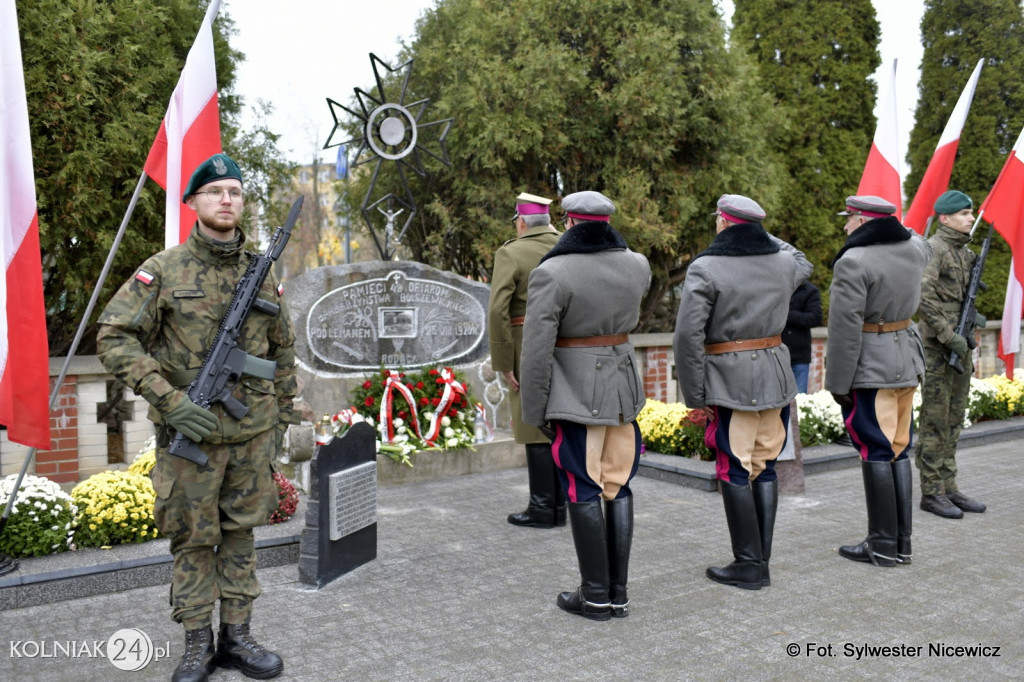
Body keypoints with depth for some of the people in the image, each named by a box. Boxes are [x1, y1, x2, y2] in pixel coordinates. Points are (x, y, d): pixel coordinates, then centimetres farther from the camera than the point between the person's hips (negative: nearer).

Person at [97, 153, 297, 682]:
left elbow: (282, 350, 16)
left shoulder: (262, 275, 6)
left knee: (240, 533, 12)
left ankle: (236, 637, 25)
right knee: (192, 539, 7)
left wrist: (283, 415, 15)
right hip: (190, 432, -3)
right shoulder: (164, 271, -6)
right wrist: (170, 401, -18)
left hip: (253, 434, 4)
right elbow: (113, 338, -11)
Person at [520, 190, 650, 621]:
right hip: (624, 386, 6)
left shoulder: (552, 274, -15)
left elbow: (537, 351, -17)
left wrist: (534, 411, -7)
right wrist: (603, 239, 40)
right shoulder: (637, 266, 1)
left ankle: (595, 595, 12)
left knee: (583, 492, 3)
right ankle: (618, 593, 18)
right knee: (618, 487, 12)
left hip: (575, 392, -5)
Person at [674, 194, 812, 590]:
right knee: (765, 467, 14)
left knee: (735, 472, 2)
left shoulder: (705, 268, -12)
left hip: (730, 383, -6)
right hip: (775, 377, 6)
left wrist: (695, 396, -10)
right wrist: (764, 235, 30)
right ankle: (762, 558, 21)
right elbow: (803, 264, 34)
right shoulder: (784, 263, 6)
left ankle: (749, 565, 8)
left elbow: (688, 336, -17)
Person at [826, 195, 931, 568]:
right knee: (898, 450, 13)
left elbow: (845, 329, -20)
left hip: (871, 369, -8)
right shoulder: (911, 250, 6)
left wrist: (838, 383, -14)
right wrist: (891, 225, 43)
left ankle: (883, 546, 6)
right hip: (907, 360, 8)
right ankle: (902, 543, 19)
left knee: (875, 453, -1)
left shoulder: (853, 262, -18)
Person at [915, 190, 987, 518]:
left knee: (953, 421, 12)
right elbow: (922, 297, -22)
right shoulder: (933, 249, -12)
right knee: (934, 423, -3)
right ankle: (932, 492, 5)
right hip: (937, 348, -9)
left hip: (960, 347, 9)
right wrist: (949, 336, -21)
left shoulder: (964, 251, 15)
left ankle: (949, 488, 20)